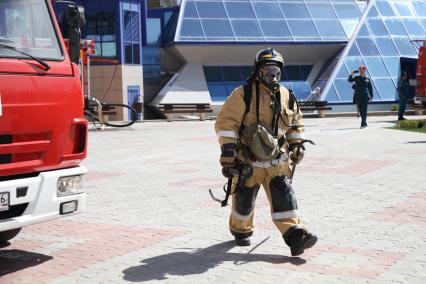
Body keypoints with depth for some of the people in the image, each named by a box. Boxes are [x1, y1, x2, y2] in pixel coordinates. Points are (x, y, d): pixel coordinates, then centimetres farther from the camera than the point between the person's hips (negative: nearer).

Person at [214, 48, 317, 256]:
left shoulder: (287, 97, 7)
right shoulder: (243, 95, -11)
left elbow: (296, 123, 21)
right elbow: (226, 122, -16)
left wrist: (297, 145, 12)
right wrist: (228, 149, -23)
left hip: (276, 160, 3)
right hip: (247, 160, -3)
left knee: (283, 194, -8)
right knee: (244, 199, 9)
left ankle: (295, 236, -12)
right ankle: (240, 230, 35)